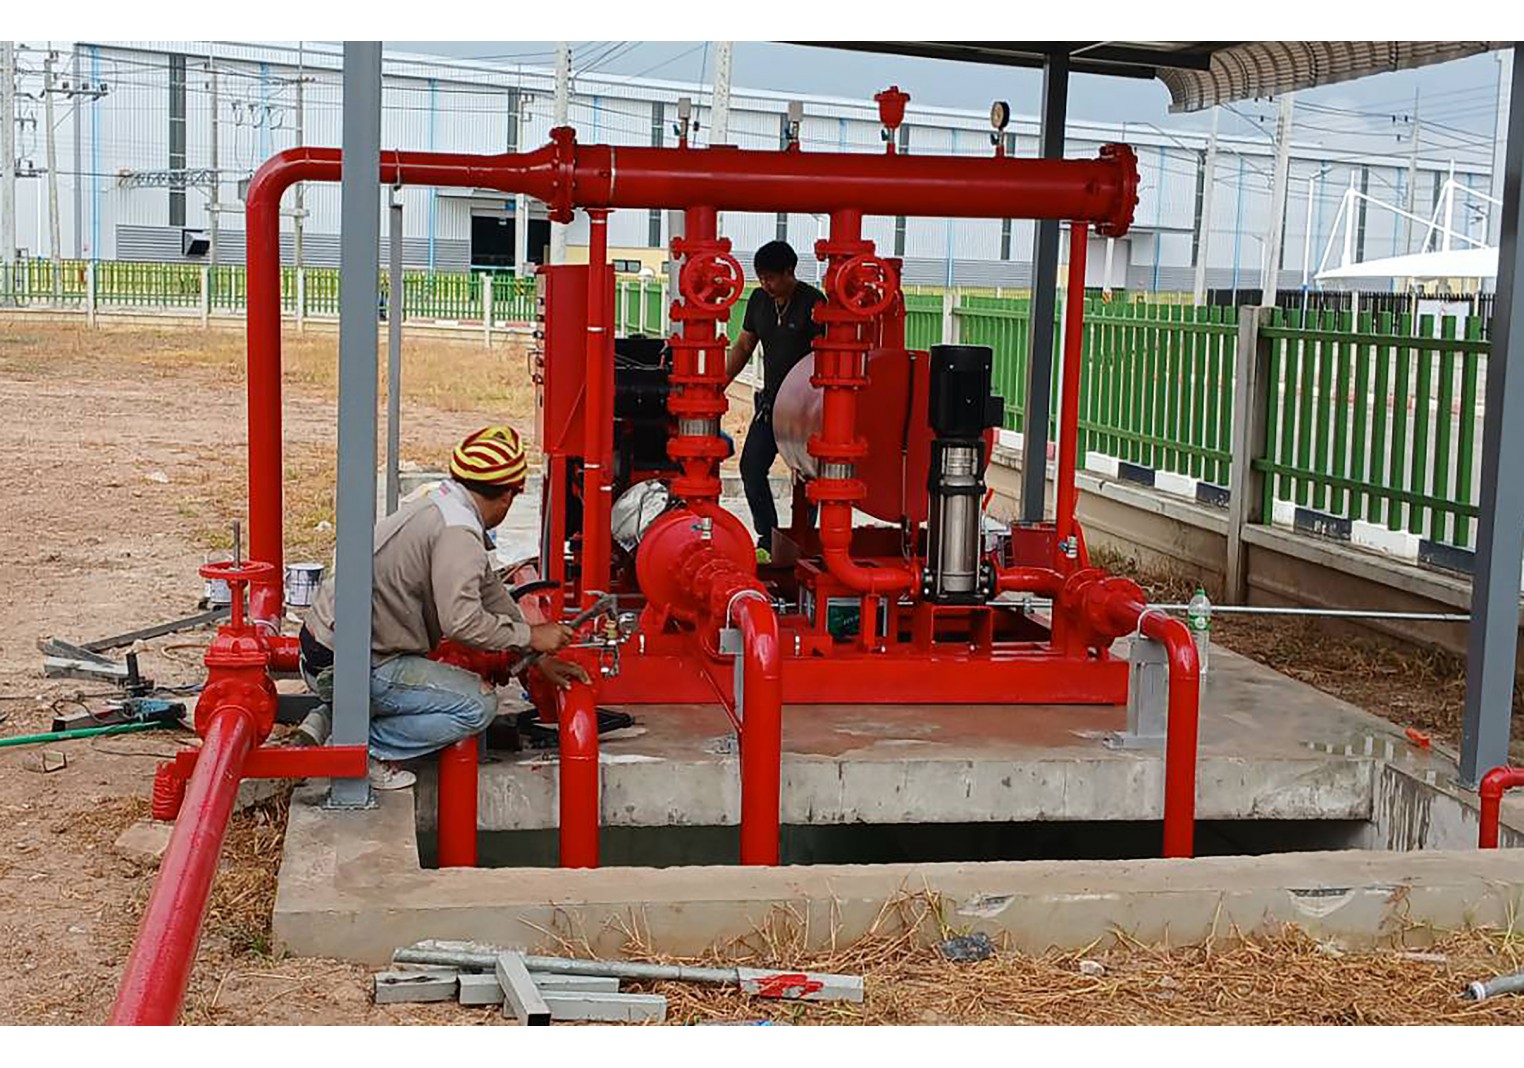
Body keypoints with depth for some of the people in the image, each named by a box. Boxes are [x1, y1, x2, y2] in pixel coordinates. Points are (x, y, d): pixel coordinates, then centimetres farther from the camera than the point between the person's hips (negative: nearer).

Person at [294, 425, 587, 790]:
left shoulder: (439, 502, 14)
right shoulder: (458, 530, -18)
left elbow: (489, 592, 19)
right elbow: (462, 620, -28)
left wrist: (539, 658, 20)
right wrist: (529, 636, -14)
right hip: (352, 669, -10)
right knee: (478, 704, -8)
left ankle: (326, 721, 12)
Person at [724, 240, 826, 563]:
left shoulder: (813, 302, -10)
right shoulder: (759, 300, 9)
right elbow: (743, 347, 16)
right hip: (771, 400, 6)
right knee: (751, 466, 0)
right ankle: (767, 539, 8)